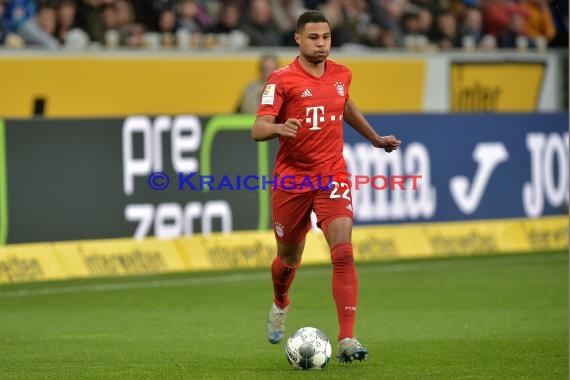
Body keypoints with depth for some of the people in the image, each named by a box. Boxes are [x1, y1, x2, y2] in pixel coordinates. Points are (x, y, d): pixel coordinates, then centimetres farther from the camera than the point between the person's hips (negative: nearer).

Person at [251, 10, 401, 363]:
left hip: (331, 176, 2)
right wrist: (278, 127, -39)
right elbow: (258, 129, -17)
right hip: (291, 178, -2)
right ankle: (280, 305, 50)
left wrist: (375, 137, 34)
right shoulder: (281, 79, -9)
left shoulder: (341, 74, 5)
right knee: (289, 258, 15)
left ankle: (347, 339, -20)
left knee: (344, 253, -17)